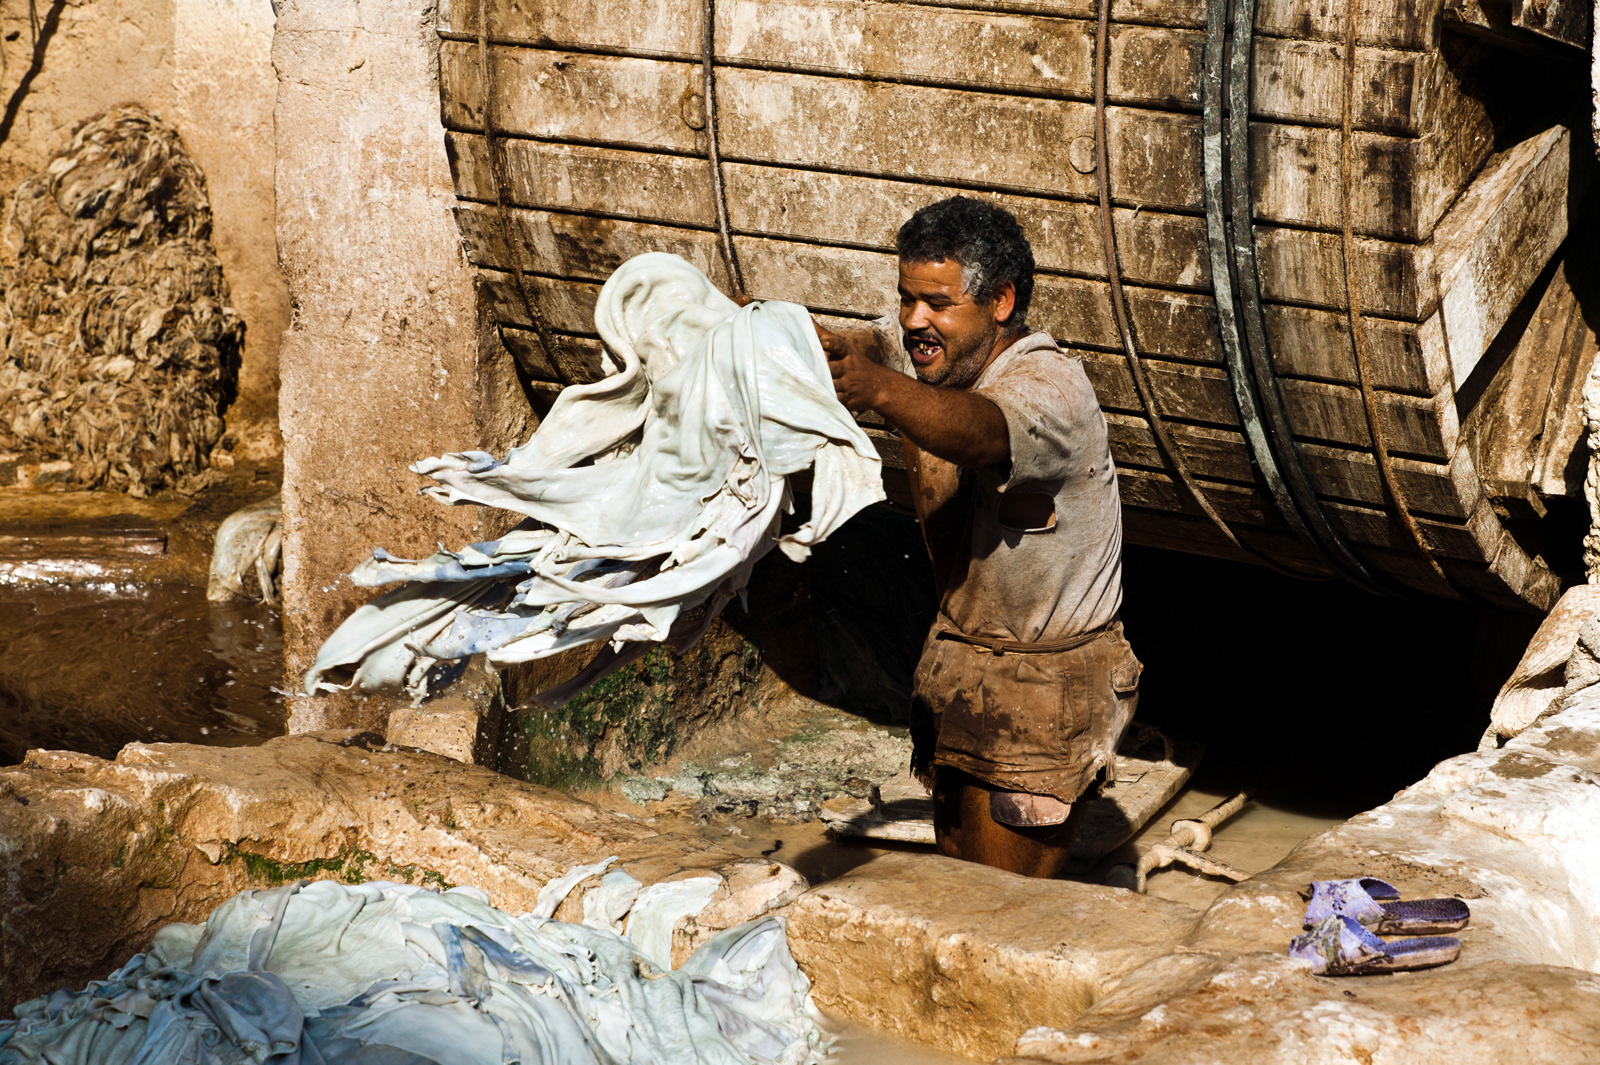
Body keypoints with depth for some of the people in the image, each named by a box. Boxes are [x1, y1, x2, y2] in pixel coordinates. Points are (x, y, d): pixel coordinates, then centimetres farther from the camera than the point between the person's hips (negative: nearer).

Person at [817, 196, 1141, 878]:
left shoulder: (1050, 386, -27)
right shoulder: (925, 358, -2)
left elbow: (982, 432, -48)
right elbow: (844, 346, -15)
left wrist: (880, 390, -67)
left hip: (1046, 681, -8)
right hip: (957, 658, 8)